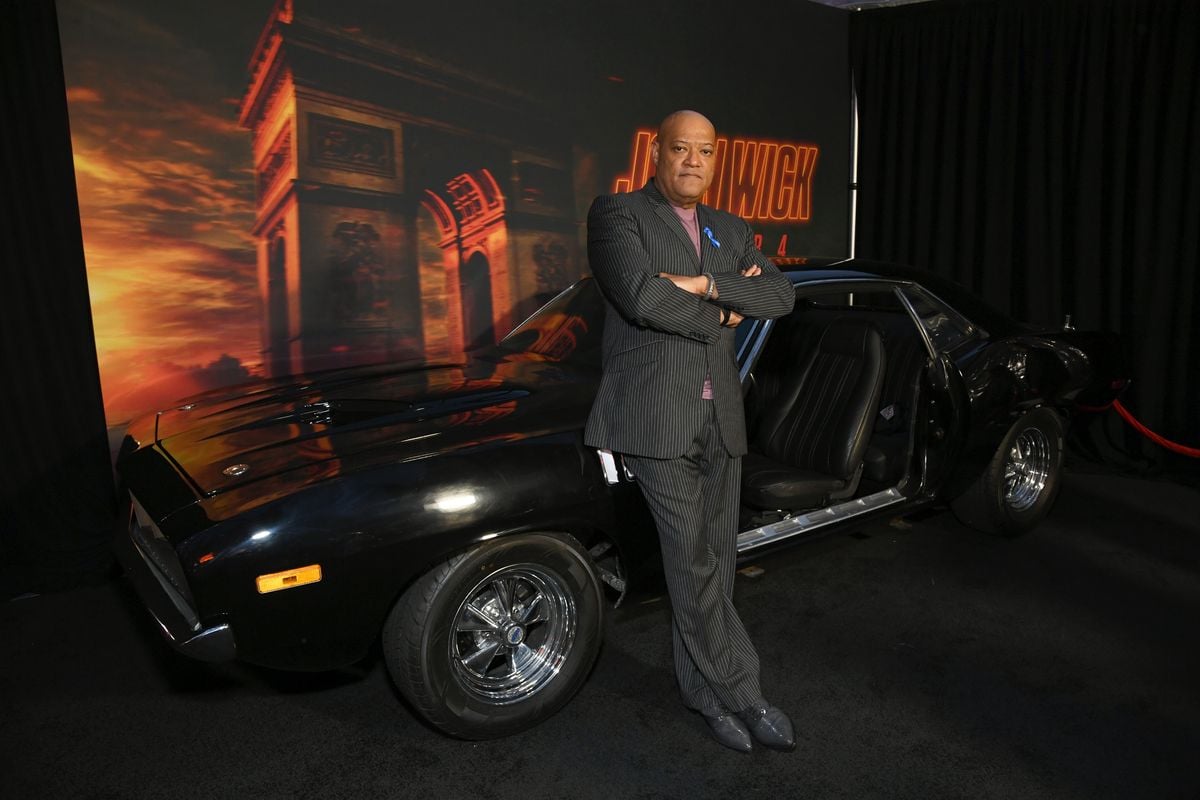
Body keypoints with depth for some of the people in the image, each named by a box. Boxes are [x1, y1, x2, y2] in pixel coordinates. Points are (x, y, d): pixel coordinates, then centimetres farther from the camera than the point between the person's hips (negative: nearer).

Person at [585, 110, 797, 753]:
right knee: (693, 564, -4)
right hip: (657, 416, -6)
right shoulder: (617, 213, 0)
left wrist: (704, 283, -10)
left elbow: (780, 294, 5)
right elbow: (642, 296, -17)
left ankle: (703, 690, 24)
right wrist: (723, 315, -3)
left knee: (712, 561, 10)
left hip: (721, 419, 6)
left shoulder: (730, 230, 19)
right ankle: (742, 694, 10)